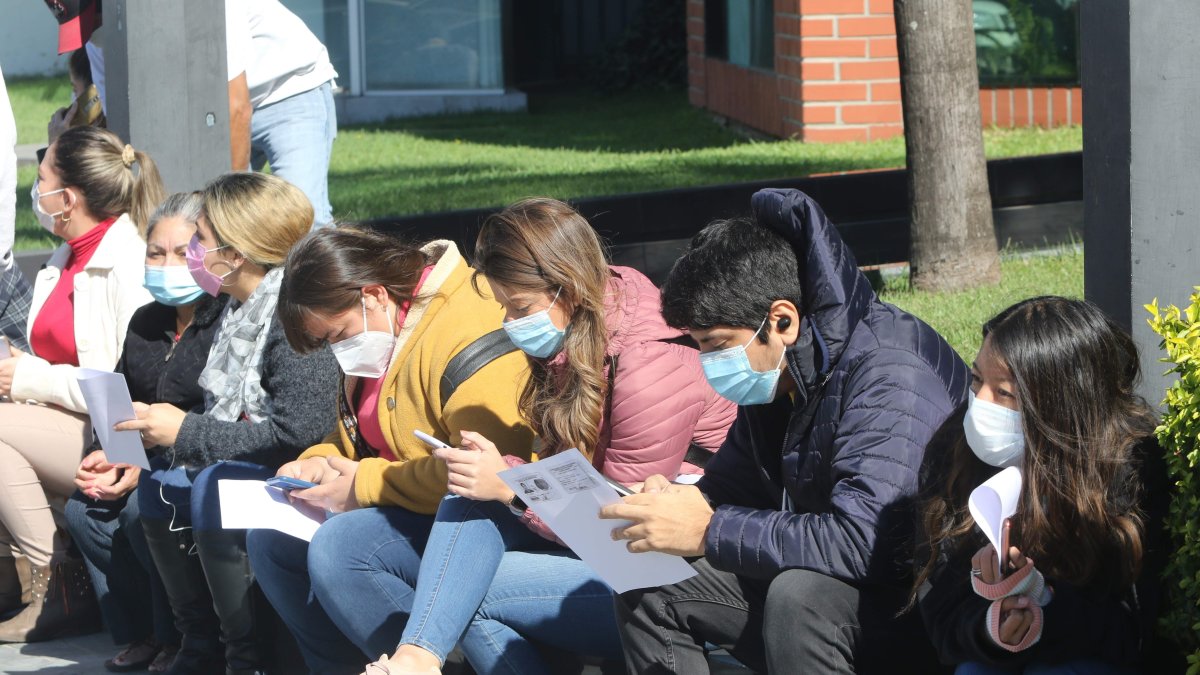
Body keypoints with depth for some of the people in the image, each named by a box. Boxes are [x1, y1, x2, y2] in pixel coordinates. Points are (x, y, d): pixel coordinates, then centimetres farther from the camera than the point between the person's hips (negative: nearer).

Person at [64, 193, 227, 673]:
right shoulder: (146, 324, 16)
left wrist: (144, 466, -24)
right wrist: (106, 454, -6)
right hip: (151, 461, 8)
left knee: (143, 508, -29)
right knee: (84, 509, -12)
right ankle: (143, 634, -1)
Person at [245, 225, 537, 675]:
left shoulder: (466, 337, -23)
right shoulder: (383, 333, 10)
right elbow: (357, 434, 27)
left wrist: (364, 484, -22)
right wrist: (318, 464, 3)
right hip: (406, 512, 11)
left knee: (339, 548, -30)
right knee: (269, 538, 5)